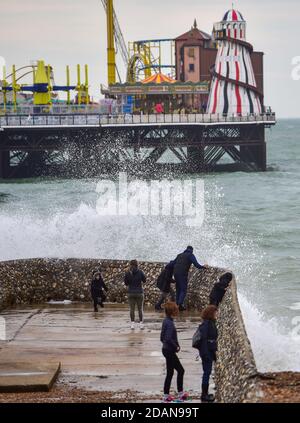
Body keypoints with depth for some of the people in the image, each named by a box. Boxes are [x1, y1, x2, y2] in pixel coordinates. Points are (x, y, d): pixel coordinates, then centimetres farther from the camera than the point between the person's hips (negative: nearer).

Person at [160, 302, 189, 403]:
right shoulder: (170, 323, -21)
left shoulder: (166, 321, 8)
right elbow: (168, 338, -29)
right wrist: (176, 346, -15)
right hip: (170, 351, -10)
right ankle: (180, 394, 6)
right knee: (180, 370, 0)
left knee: (170, 373, 14)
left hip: (166, 350, 10)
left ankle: (166, 395, 18)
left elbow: (162, 337, 16)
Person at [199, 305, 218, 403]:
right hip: (206, 351, -10)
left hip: (210, 351, 10)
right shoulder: (206, 324, -18)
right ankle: (204, 395, 1)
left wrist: (214, 352, 21)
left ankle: (205, 394, 23)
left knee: (207, 372, 15)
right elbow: (203, 339, -22)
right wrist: (206, 353, -24)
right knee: (207, 372, -4)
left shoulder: (211, 323, 11)